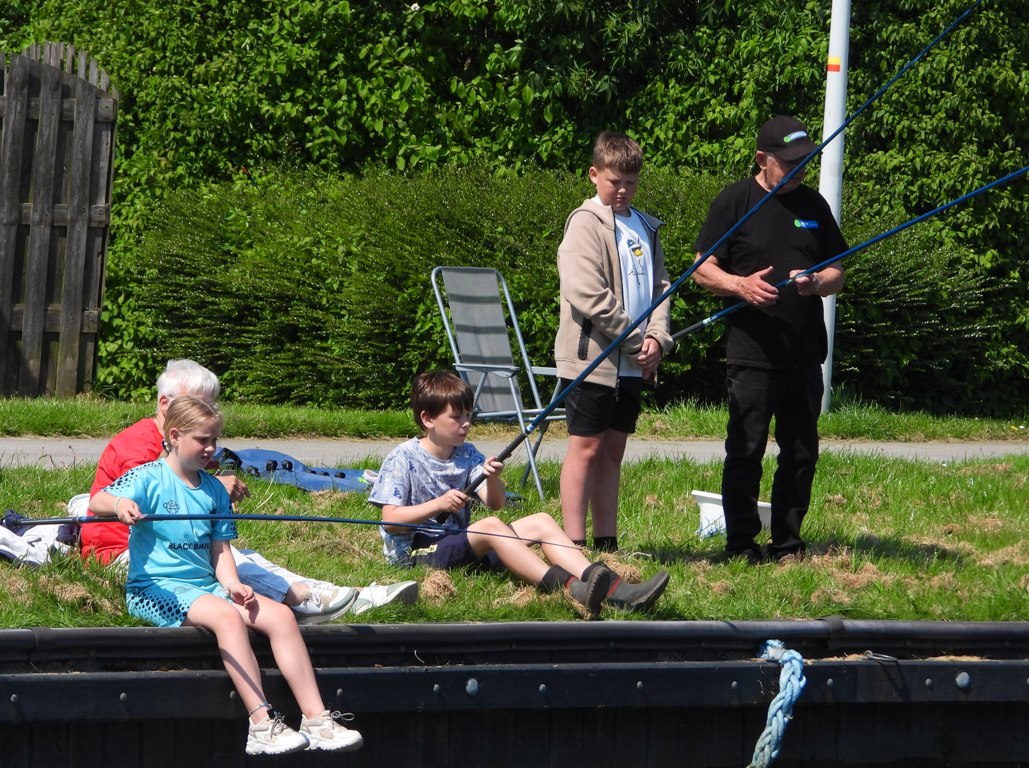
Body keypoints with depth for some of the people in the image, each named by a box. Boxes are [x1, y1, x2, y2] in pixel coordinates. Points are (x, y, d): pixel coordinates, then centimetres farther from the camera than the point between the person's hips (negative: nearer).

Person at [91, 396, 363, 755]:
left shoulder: (214, 490, 16)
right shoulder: (149, 479, -4)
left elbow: (220, 549, 14)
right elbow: (97, 502, -19)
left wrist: (232, 584, -6)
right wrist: (119, 503, -43)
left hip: (205, 587, 7)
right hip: (155, 589, -7)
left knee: (280, 615, -13)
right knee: (226, 615, -34)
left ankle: (317, 719, -16)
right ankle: (261, 725, -37)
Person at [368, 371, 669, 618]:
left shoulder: (466, 455, 11)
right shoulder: (403, 459, -8)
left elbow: (495, 503, 2)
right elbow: (390, 521, -14)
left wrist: (492, 480, -19)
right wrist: (438, 505, -24)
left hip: (458, 546, 7)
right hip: (415, 552, -7)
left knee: (540, 522, -6)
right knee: (491, 526, -33)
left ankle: (613, 590, -25)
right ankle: (570, 590, -50)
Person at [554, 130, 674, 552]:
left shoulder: (645, 227, 15)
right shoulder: (586, 222, -8)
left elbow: (660, 286, 14)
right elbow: (588, 295, -17)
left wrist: (657, 337, -4)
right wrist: (636, 339, -13)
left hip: (632, 363, 7)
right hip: (592, 357, -7)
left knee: (613, 449, 11)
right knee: (586, 448, -5)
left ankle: (607, 541, 15)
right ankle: (574, 544, -4)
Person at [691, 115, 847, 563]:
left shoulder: (813, 205, 14)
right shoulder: (735, 202, 0)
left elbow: (837, 274, 16)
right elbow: (703, 270, 0)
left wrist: (817, 283, -7)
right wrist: (741, 285, -19)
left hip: (805, 355, 5)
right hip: (752, 353, -5)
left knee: (801, 453, 7)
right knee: (746, 451, -4)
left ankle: (787, 542, 17)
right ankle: (741, 544, 5)